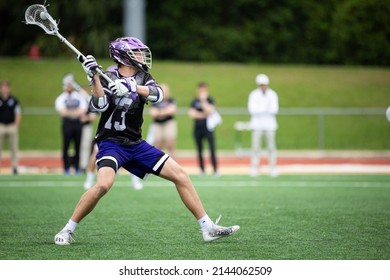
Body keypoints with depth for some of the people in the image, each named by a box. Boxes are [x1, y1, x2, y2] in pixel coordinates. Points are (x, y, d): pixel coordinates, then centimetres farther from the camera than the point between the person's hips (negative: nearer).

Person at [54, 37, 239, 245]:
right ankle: (67, 230, -15)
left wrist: (132, 87, -31)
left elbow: (157, 94, -14)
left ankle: (208, 228, 6)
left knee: (180, 175, 0)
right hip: (111, 142, -6)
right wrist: (95, 76, -33)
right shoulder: (108, 78, -5)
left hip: (136, 144, 6)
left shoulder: (143, 77, 8)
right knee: (103, 184, -31)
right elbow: (99, 105, -22)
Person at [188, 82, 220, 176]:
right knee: (199, 150, 6)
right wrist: (203, 115, -9)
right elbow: (191, 113, -2)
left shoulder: (210, 100, 3)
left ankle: (215, 170, -9)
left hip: (208, 127, -3)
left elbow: (210, 111, -11)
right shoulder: (195, 101, 8)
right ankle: (202, 170, 13)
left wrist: (203, 101, -14)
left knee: (212, 149, -11)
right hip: (197, 128, 3)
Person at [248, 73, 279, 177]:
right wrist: (267, 109, -9)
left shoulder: (272, 95, 4)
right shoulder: (253, 95, 0)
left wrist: (260, 110, -11)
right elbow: (252, 110, -11)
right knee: (255, 147, -5)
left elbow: (274, 110, -6)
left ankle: (273, 169, 4)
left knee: (271, 147, -2)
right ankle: (254, 169, -1)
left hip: (270, 125, 1)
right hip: (257, 125, -1)